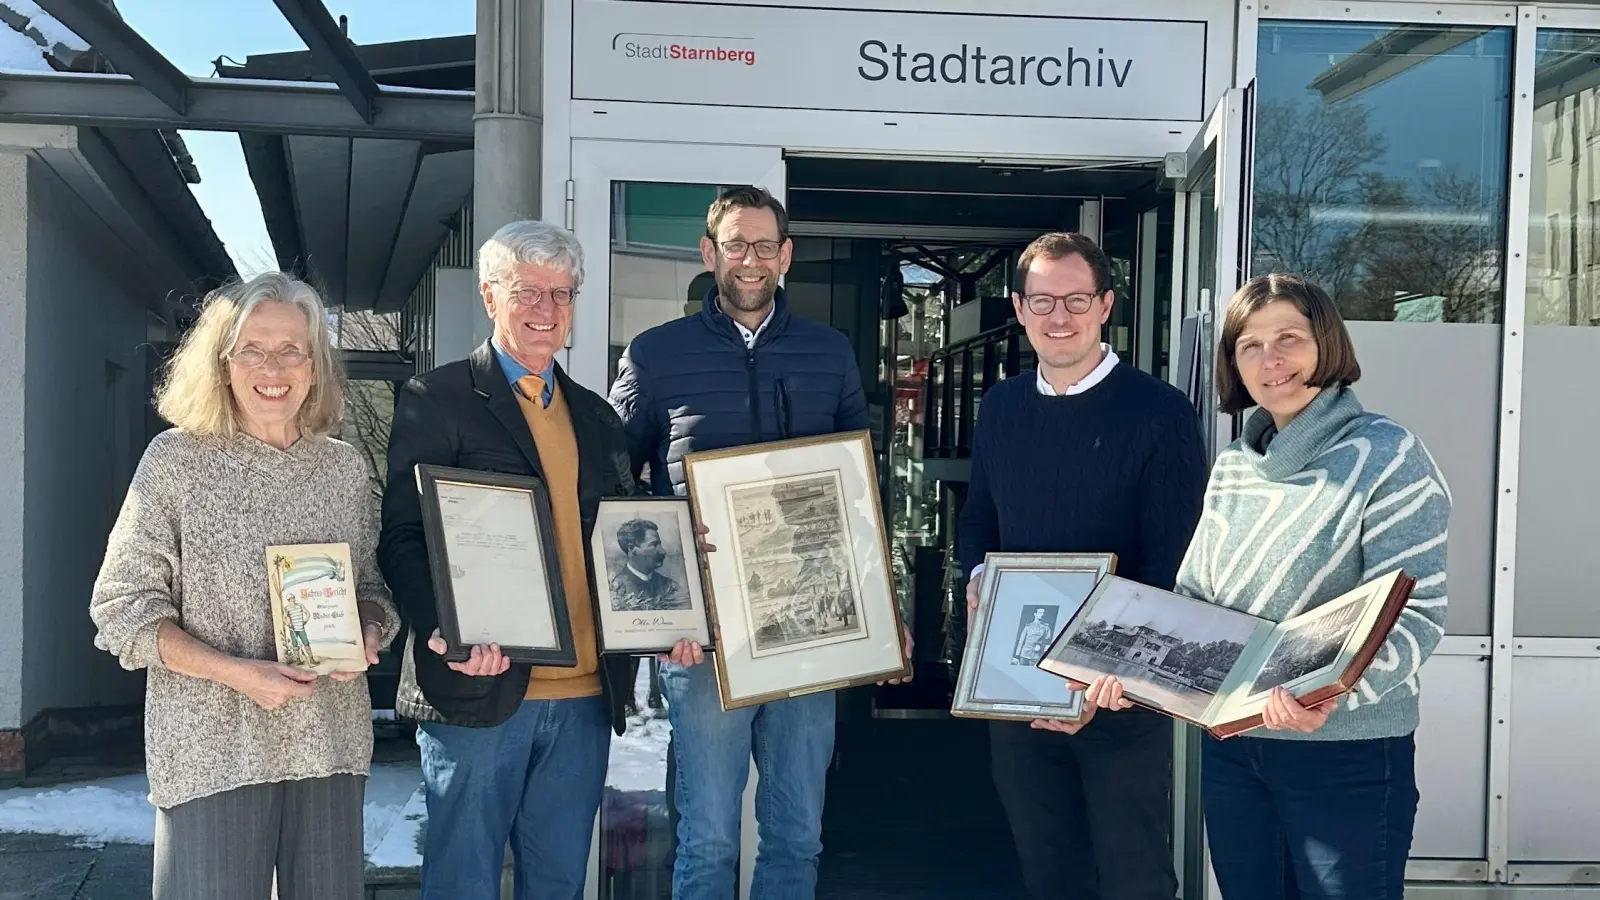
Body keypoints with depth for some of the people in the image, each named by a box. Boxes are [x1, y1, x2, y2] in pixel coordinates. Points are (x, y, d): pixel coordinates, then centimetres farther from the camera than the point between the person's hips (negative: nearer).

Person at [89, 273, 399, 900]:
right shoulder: (176, 459, -4)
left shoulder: (344, 466, 7)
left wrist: (369, 635, -6)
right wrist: (234, 672, -17)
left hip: (330, 746, 4)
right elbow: (122, 607, -5)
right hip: (213, 748, -3)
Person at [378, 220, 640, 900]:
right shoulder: (434, 400, -1)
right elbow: (402, 534, -7)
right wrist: (445, 632, -24)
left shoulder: (596, 416, 16)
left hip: (585, 692, 5)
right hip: (479, 685, -5)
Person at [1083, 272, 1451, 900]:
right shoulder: (1232, 467, 8)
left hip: (1346, 753, -5)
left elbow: (1415, 614, -17)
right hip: (1230, 747, 6)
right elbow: (1190, 596, 13)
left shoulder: (1388, 456, -10)